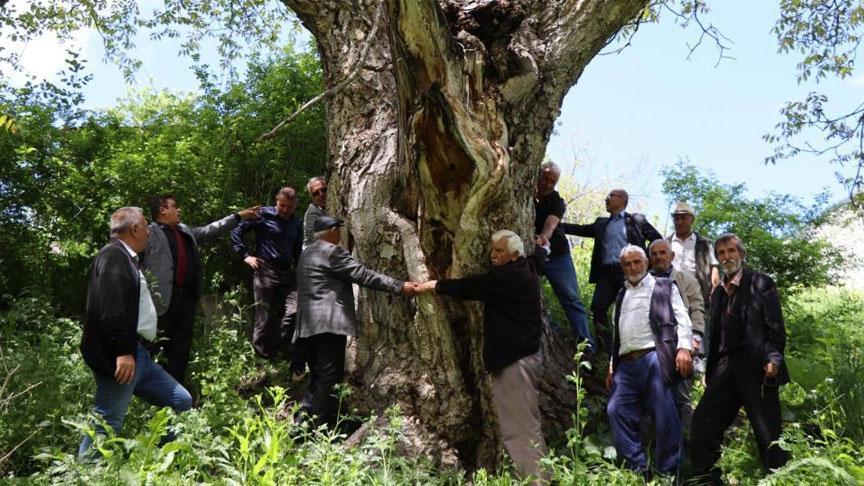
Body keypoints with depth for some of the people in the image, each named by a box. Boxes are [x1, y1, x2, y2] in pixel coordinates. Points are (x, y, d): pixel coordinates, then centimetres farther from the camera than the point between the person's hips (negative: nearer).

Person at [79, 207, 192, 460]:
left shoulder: (125, 258, 20)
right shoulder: (113, 256, -11)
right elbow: (110, 308, -23)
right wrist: (123, 352, -27)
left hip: (138, 355, 10)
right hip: (121, 357, -10)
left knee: (181, 402, 11)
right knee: (108, 424, -6)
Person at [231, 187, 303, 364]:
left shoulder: (296, 224, 15)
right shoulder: (263, 215, -1)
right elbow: (236, 231, 0)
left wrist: (299, 270, 15)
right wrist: (246, 255, -4)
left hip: (288, 273, 5)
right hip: (265, 271, -4)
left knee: (294, 311, -12)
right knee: (265, 316, -1)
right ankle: (263, 355, 10)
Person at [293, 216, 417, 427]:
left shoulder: (306, 254, 22)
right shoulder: (331, 251, -7)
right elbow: (362, 275, -12)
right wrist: (400, 287, -11)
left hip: (308, 326, 9)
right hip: (328, 323, -9)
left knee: (317, 378, 15)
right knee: (329, 379, -7)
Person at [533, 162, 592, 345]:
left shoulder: (557, 202, -5)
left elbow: (551, 225, -23)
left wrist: (544, 238, -45)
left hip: (556, 254, -1)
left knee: (570, 297, -6)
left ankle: (586, 343, -9)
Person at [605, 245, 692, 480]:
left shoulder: (664, 287, 13)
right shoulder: (621, 296, 26)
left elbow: (682, 318, 1)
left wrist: (684, 347, -16)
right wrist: (612, 367, 18)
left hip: (655, 358, -5)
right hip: (626, 364, 5)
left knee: (665, 416, -9)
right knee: (616, 411, -9)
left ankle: (669, 473, 1)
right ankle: (638, 469, -3)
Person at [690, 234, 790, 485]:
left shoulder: (761, 283, 2)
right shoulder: (718, 292, 19)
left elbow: (776, 327, -4)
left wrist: (774, 358, -17)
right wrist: (709, 370, 15)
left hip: (756, 367, -6)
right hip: (725, 368, 6)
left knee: (769, 434, -3)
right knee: (703, 425, 0)